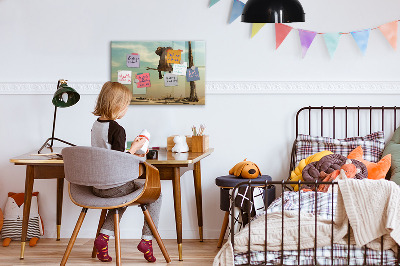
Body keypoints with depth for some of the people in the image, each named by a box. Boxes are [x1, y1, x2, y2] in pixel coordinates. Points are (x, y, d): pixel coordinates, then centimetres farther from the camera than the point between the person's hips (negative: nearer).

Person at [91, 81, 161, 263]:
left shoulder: (96, 125, 6)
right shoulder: (117, 130, -20)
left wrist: (130, 154, 18)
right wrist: (134, 148, -9)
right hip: (114, 187, -8)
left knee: (123, 197, 36)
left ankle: (104, 236, 18)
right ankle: (146, 240, 9)